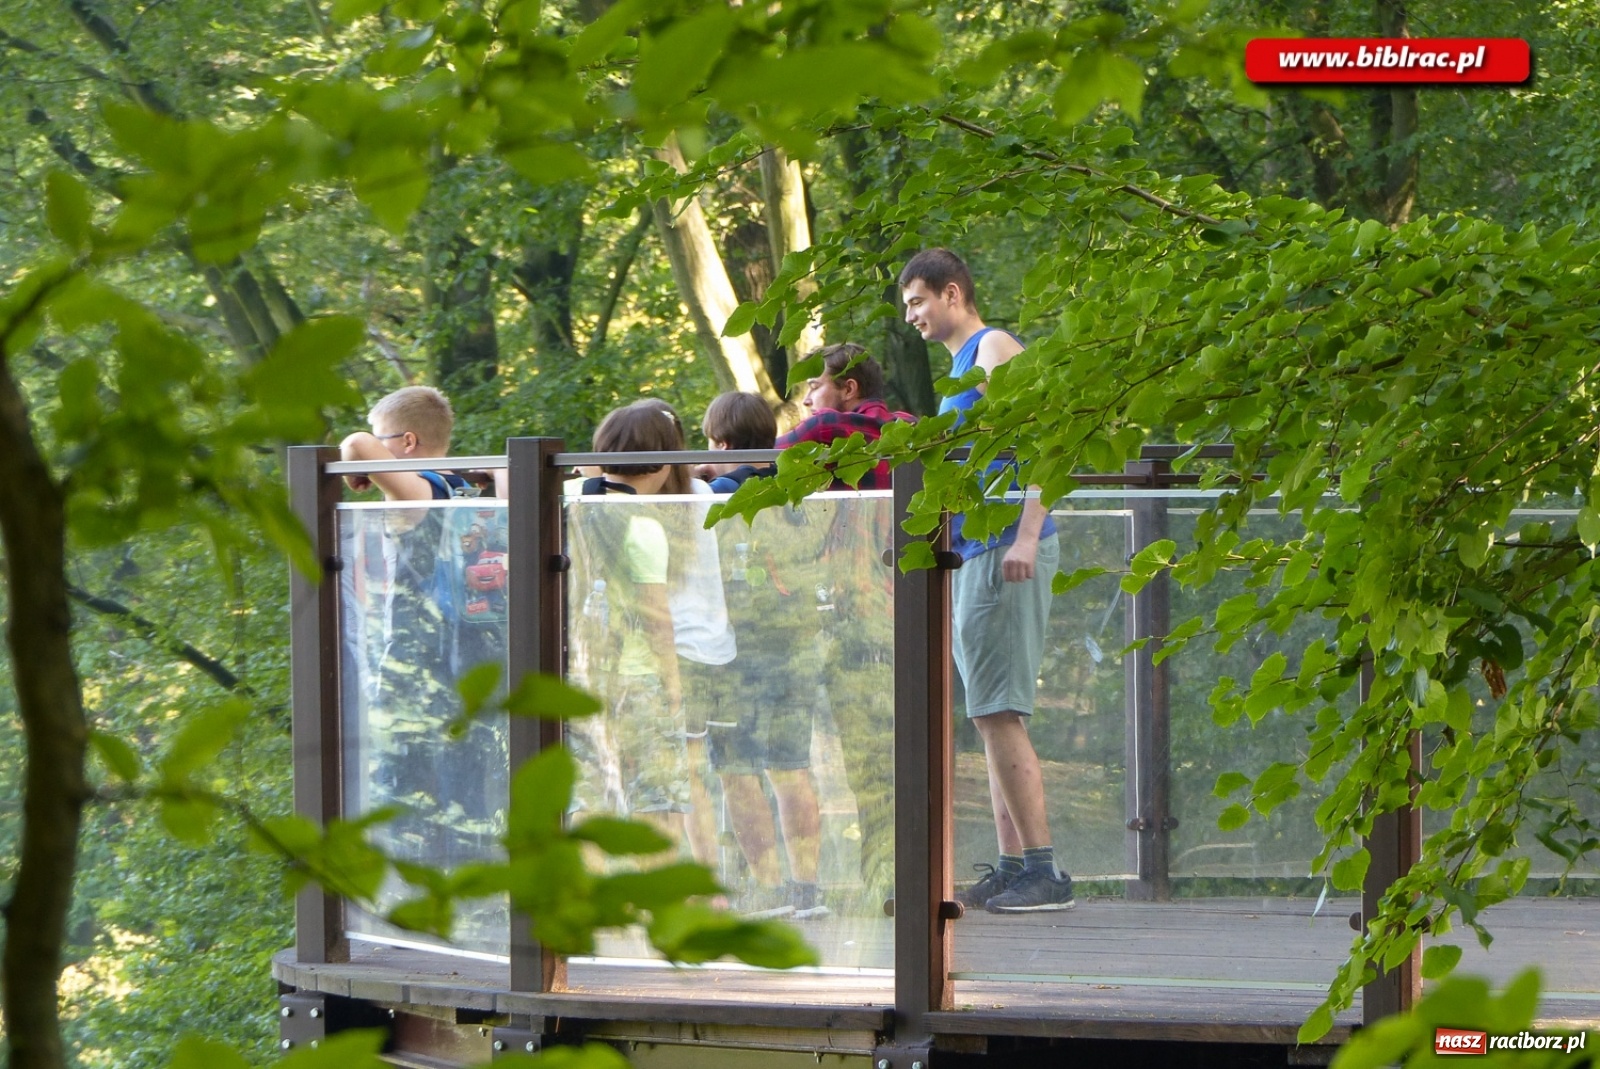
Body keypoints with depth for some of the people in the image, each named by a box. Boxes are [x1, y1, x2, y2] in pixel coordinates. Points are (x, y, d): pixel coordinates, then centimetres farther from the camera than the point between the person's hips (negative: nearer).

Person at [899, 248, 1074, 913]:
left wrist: (1026, 537, -26)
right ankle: (1013, 868, 9)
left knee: (998, 713, -13)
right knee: (989, 716, 8)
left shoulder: (995, 349, -6)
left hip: (1006, 553, -10)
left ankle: (1043, 871, -15)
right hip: (971, 557, 10)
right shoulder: (960, 366, 23)